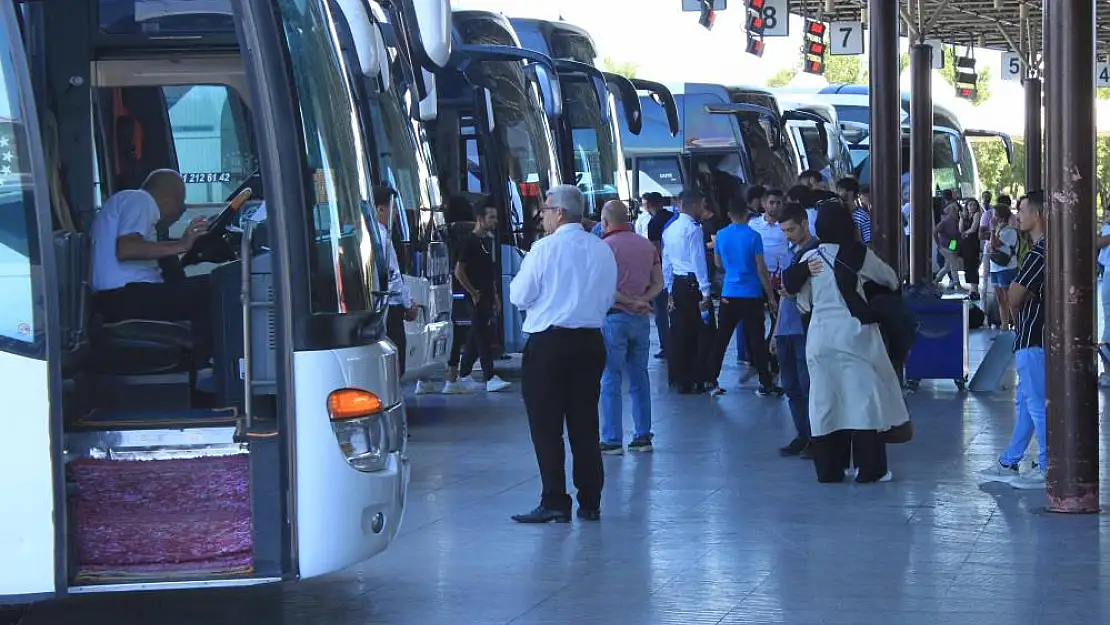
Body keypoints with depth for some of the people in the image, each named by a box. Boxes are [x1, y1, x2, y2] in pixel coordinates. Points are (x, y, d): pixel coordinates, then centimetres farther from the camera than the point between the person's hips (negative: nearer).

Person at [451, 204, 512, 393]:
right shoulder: (469, 241, -11)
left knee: (476, 336, 11)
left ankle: (464, 376, 17)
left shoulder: (489, 241, 15)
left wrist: (495, 296, 17)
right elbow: (459, 271, -15)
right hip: (477, 297, -9)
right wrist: (473, 293, -15)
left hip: (488, 295, 9)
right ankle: (491, 379, -13)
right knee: (483, 336, -10)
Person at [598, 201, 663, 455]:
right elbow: (658, 284, 8)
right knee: (639, 377, 12)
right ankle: (643, 436, 14)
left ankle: (612, 440, 0)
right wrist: (642, 301, -5)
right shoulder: (647, 245, 10)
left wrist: (631, 302, -8)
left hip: (614, 317, -6)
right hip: (641, 319, 6)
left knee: (610, 380, -1)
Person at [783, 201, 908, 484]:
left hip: (820, 336, 4)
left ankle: (829, 468, 11)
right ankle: (869, 469, 3)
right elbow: (890, 278, 11)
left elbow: (803, 303, 10)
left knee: (826, 398, 9)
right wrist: (891, 286, 34)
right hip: (854, 333, -4)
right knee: (865, 396, 3)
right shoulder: (858, 254, -4)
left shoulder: (810, 258, 4)